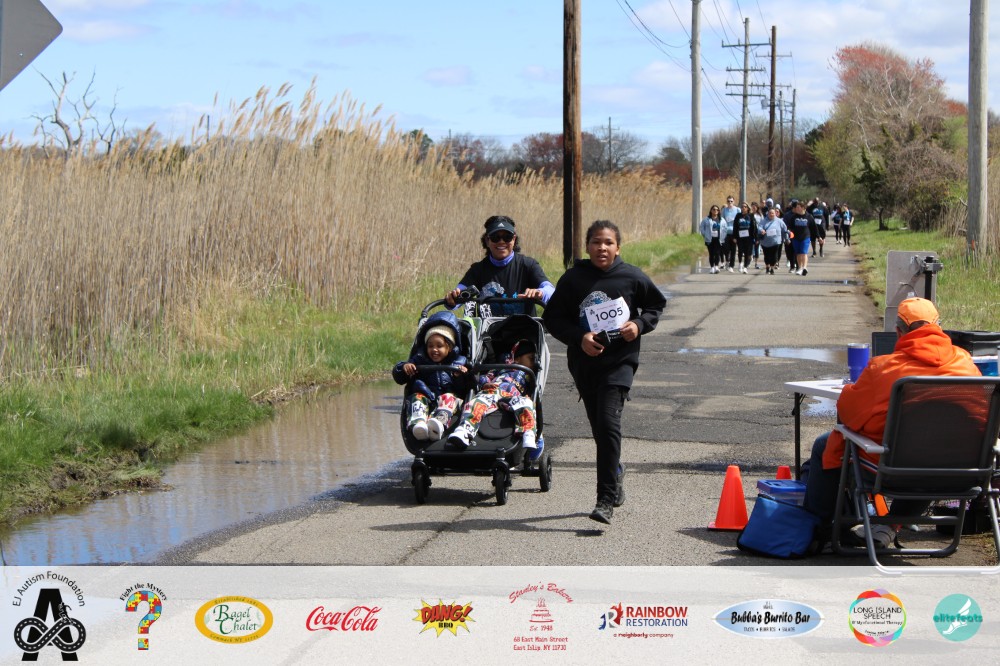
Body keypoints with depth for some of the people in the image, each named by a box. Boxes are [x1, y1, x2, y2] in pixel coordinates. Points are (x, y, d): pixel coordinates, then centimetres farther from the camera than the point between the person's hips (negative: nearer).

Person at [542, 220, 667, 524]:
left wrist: (640, 324, -6)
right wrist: (579, 337, -12)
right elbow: (552, 318, 3)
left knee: (608, 423, -17)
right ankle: (615, 475, 39)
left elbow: (656, 305, 13)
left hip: (619, 361, -3)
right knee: (598, 428, 11)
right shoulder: (573, 278, -1)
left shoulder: (632, 277, -2)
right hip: (584, 362, 3)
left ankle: (606, 499, -16)